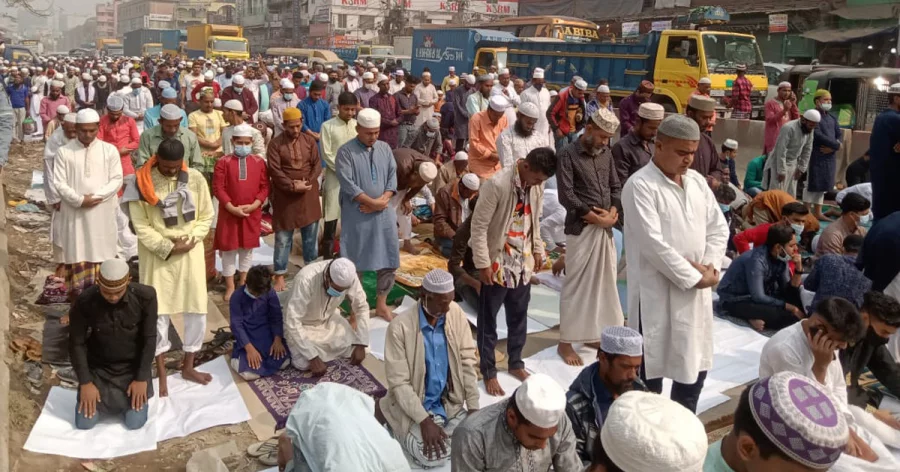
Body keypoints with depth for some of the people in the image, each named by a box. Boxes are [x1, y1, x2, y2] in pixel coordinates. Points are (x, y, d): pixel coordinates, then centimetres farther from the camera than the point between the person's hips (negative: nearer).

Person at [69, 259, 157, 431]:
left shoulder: (146, 296, -22)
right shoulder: (84, 302, -21)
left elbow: (149, 339, -13)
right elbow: (76, 343, -10)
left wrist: (141, 378, -13)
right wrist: (85, 382, -11)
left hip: (133, 367, -1)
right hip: (98, 368, 1)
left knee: (135, 423, -7)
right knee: (84, 423, -3)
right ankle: (105, 397, 28)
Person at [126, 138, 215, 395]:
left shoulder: (195, 179, -5)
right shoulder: (142, 183, -10)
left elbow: (206, 216, 2)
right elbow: (141, 226, -8)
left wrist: (191, 239, -13)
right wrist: (168, 247, -16)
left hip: (191, 253, 2)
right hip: (157, 255, -2)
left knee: (197, 310, 6)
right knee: (159, 312, 3)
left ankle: (188, 366, 25)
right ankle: (161, 373, 17)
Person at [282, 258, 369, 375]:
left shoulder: (349, 276, -24)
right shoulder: (306, 279, -38)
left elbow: (362, 307, -10)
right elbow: (292, 321, -37)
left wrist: (360, 345, -17)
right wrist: (313, 357, -38)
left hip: (329, 319, 4)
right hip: (303, 325, -4)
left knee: (353, 349, -11)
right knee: (305, 362, -23)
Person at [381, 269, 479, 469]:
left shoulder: (455, 313, -8)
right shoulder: (400, 327, -22)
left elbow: (467, 360, -3)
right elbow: (399, 383, -20)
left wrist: (473, 407, -8)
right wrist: (424, 421, -26)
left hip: (449, 402, 5)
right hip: (412, 406, -5)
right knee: (433, 456, -23)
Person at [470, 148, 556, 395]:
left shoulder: (536, 184, -3)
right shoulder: (497, 185, -23)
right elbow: (479, 226, -19)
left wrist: (538, 250, 15)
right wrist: (483, 263, -17)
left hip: (523, 261, 6)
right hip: (497, 263, -6)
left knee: (519, 316, 18)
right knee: (488, 320, 7)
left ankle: (516, 363, 35)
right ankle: (489, 372, 21)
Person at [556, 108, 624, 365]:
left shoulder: (606, 154, 10)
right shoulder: (567, 155, -9)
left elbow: (616, 187, 12)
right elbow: (566, 196, -15)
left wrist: (613, 212, -7)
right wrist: (596, 218, -14)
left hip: (606, 229, 6)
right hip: (581, 229, -6)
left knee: (604, 282, 12)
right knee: (575, 285, -2)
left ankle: (595, 333, 27)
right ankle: (566, 342, 8)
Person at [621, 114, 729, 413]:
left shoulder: (697, 181, 9)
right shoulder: (640, 185, -14)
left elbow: (718, 227, 11)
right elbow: (653, 243, -21)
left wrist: (709, 267, -6)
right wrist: (693, 276, -16)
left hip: (697, 290, 7)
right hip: (656, 293, -7)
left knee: (696, 364, 17)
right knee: (652, 368, 6)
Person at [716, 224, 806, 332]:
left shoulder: (781, 258, -3)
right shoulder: (757, 260, -27)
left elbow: (788, 291, 0)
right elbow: (758, 297, -29)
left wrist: (798, 269, -13)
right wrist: (789, 307, -24)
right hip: (735, 301, -9)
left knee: (800, 302, -8)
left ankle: (760, 319, -13)